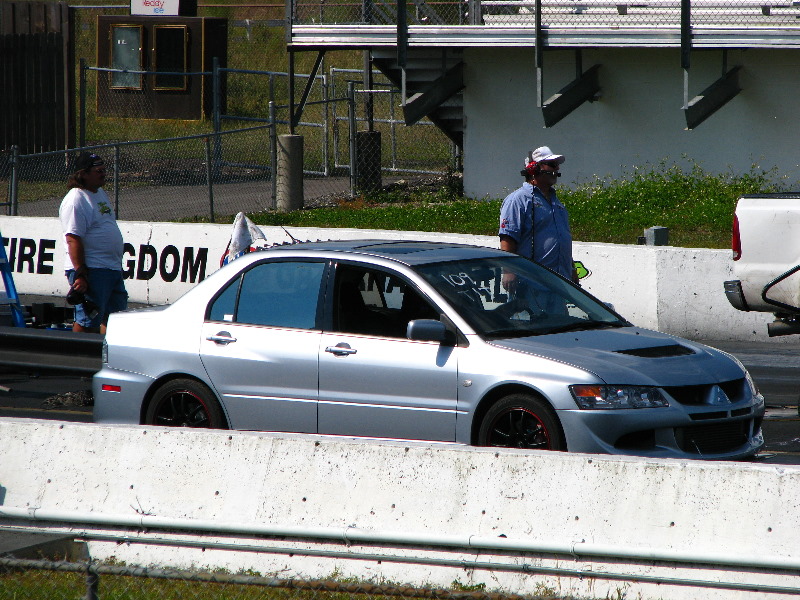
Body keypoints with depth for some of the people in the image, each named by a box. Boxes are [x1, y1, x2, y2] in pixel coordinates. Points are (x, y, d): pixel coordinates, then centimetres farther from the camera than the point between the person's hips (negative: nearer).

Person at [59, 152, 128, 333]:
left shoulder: (100, 193, 16)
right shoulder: (76, 201, -14)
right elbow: (73, 240, -21)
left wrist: (117, 264, 25)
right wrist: (80, 275, -25)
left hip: (113, 269, 10)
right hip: (90, 271, -10)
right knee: (86, 321, -8)